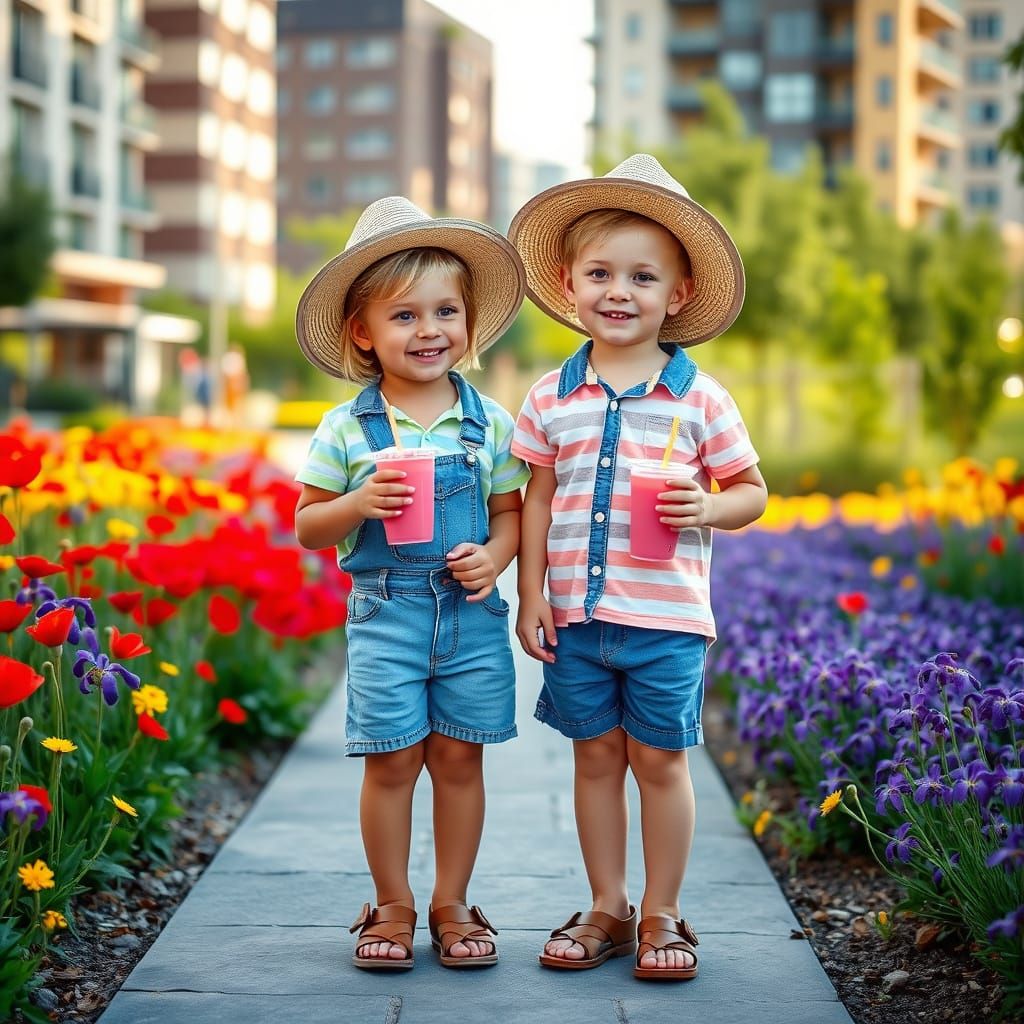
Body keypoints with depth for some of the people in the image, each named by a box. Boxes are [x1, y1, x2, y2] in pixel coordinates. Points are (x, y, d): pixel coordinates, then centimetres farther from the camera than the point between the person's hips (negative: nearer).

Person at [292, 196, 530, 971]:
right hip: (386, 614, -1)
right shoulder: (347, 429, -1)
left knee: (459, 758, 6)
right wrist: (356, 505, -16)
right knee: (392, 761, 1)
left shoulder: (490, 422, 3)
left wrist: (494, 557, -13)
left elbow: (511, 512, 8)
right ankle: (393, 907, 17)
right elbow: (308, 526, 4)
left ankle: (452, 903, 21)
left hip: (472, 615, 1)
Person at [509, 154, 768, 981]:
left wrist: (709, 510, -17)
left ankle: (662, 915, 19)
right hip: (576, 614, 2)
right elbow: (537, 499, 8)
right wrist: (530, 597, 4)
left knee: (659, 759, 5)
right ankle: (607, 910, 24)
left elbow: (752, 490, 5)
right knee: (595, 757, 11)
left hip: (666, 617, -2)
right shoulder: (551, 398, 3)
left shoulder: (699, 399, -2)